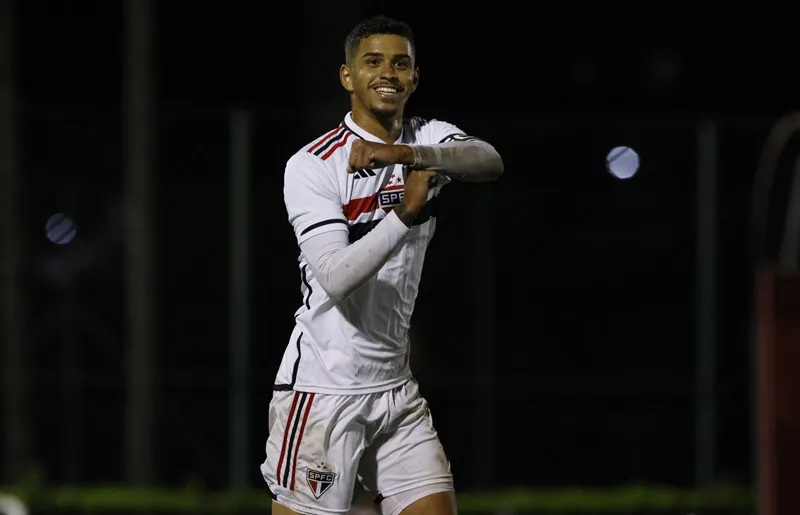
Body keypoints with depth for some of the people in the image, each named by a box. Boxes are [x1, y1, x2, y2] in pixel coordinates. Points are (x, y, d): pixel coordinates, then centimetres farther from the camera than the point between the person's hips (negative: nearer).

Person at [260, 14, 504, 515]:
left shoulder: (431, 141, 5)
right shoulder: (312, 166, -10)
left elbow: (489, 162, -19)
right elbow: (337, 277, -22)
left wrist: (408, 154, -36)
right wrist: (406, 215, -32)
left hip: (394, 385, 6)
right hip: (323, 392, -6)